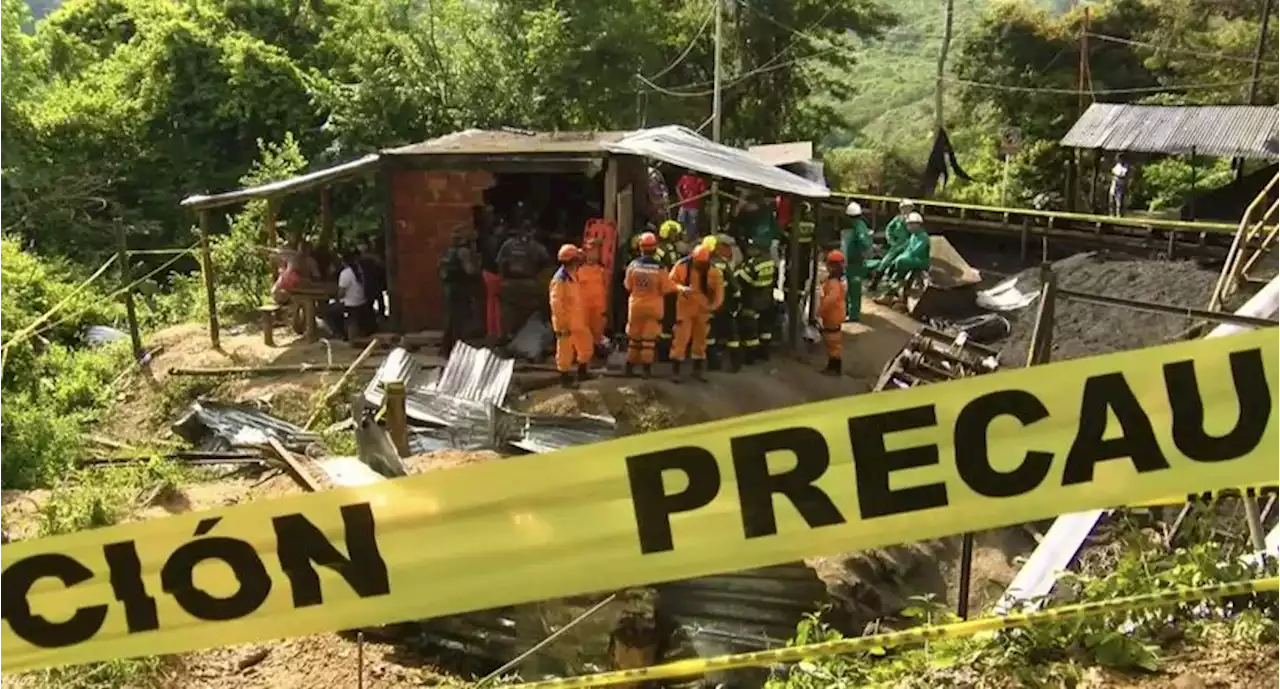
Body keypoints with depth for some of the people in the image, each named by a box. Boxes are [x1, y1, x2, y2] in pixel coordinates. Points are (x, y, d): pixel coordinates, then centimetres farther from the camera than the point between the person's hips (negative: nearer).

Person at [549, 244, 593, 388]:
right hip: (566, 323, -9)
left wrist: (582, 317, 21)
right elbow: (556, 304, -23)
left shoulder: (573, 276, 8)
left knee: (586, 345, 17)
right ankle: (565, 378, 16)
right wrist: (562, 326, -22)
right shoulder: (560, 280, -22)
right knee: (565, 351, 3)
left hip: (578, 321, 9)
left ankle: (582, 372, 33)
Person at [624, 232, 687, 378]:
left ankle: (629, 367, 16)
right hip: (653, 307, -2)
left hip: (636, 305, 2)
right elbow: (667, 288, -9)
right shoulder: (660, 268, -17)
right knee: (649, 339, 5)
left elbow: (628, 286, 1)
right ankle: (647, 369, 6)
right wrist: (682, 289, 8)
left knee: (634, 337, 14)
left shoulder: (633, 265, -11)